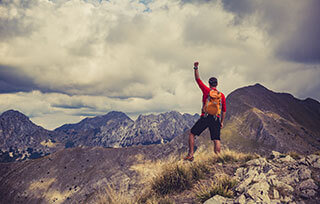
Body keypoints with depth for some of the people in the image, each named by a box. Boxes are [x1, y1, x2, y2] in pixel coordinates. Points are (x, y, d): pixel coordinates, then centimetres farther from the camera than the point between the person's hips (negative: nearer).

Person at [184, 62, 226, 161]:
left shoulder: (207, 90, 3)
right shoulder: (222, 95, 12)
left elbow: (198, 79, 7)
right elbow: (224, 110, 13)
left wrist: (196, 68, 9)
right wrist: (222, 122, 19)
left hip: (205, 117, -3)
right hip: (216, 119, 3)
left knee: (192, 134, 9)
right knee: (216, 140, 2)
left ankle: (190, 155, 3)